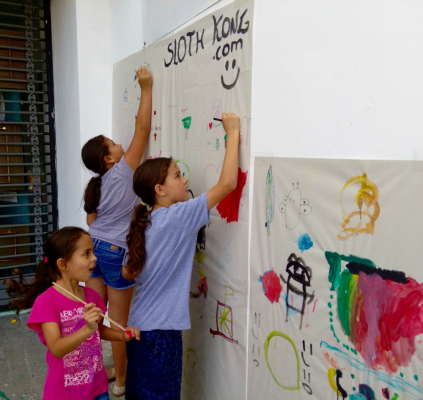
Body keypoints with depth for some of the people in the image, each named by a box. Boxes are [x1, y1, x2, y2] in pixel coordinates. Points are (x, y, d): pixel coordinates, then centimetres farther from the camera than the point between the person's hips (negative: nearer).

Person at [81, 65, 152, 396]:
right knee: (119, 320, 6)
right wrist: (146, 88, -7)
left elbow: (92, 222, 9)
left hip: (94, 249, 7)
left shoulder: (95, 185, 5)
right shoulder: (123, 172, -14)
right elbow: (142, 128, -14)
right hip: (117, 253, -7)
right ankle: (121, 381, 21)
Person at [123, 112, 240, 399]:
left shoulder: (144, 223, 4)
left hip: (139, 327, 8)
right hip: (160, 332, -8)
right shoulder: (178, 216, -18)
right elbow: (227, 183, -21)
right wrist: (233, 133, -12)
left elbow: (127, 273, 11)